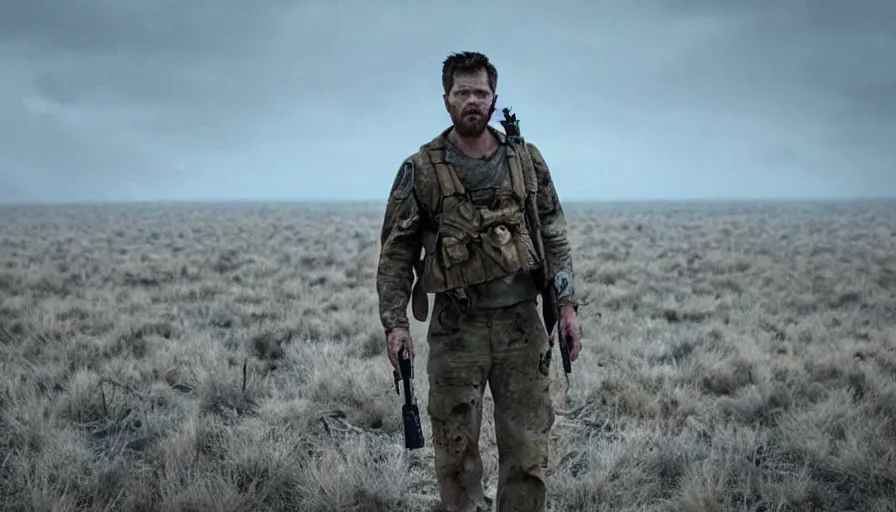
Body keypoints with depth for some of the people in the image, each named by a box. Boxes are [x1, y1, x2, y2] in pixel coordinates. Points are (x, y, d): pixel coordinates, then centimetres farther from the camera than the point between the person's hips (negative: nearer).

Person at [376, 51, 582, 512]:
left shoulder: (526, 160, 5)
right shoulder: (420, 170, -3)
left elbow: (553, 236, 8)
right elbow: (396, 253, -1)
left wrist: (567, 305, 0)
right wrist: (395, 321, -9)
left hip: (521, 323, 2)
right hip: (456, 329, -2)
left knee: (528, 449, 5)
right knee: (456, 449, 6)